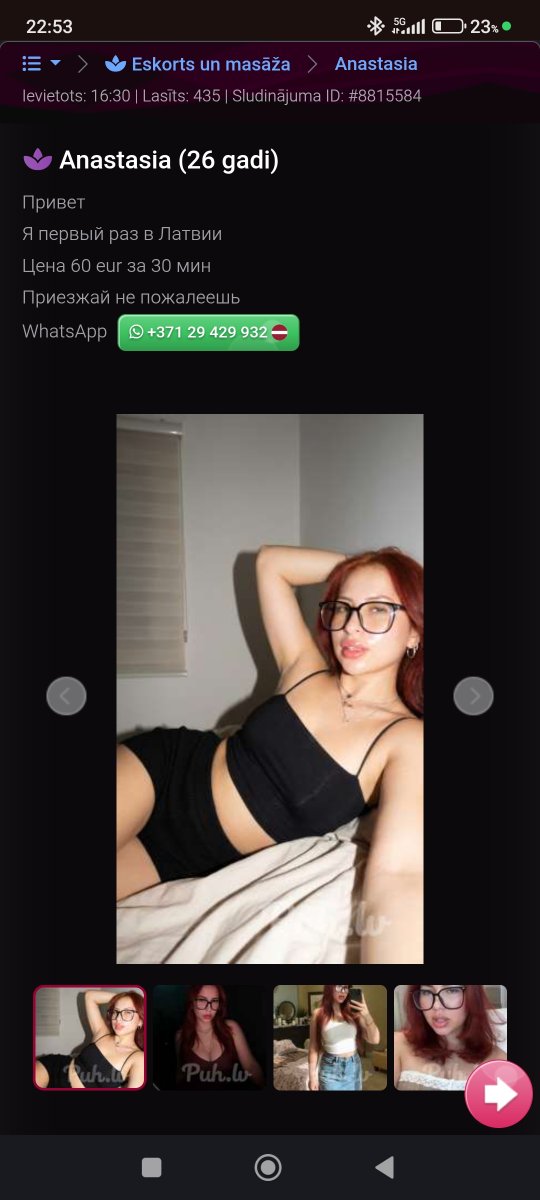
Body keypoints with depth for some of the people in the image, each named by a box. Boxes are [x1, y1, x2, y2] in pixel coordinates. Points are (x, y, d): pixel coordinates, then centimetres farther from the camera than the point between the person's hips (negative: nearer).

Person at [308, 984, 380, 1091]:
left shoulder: (353, 1012, -2)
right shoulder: (319, 1014, -6)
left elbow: (375, 1040, -6)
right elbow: (313, 1048, -3)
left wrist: (367, 1016, -20)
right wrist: (312, 1076, -5)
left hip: (353, 1067, 2)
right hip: (330, 1068, -2)